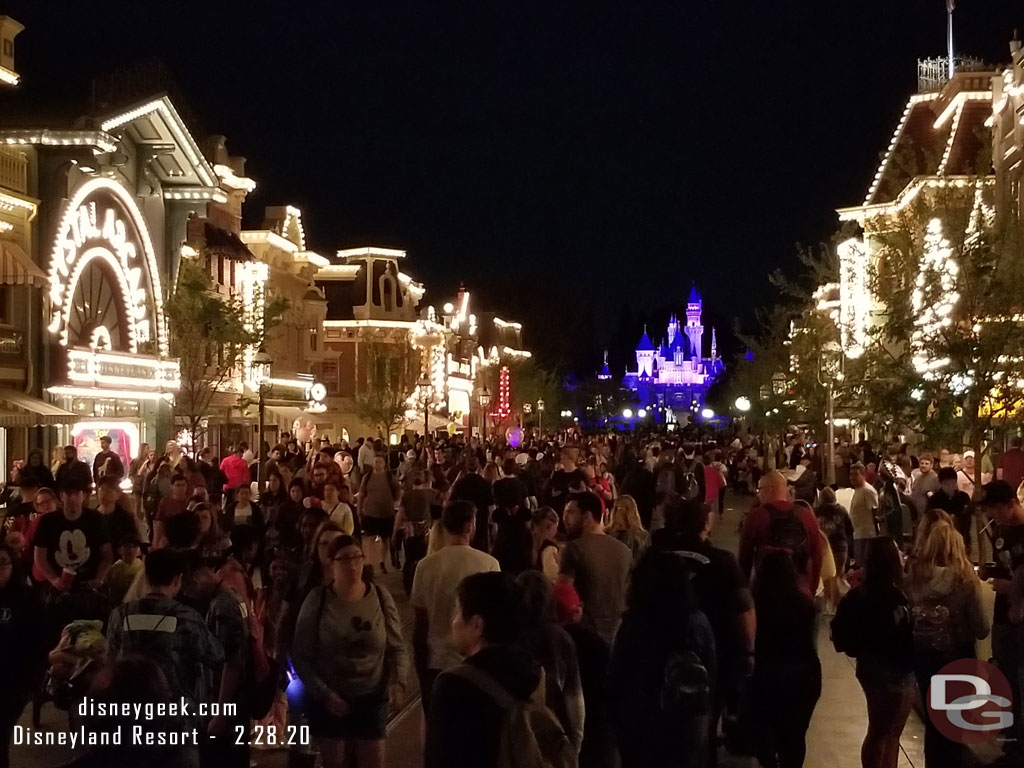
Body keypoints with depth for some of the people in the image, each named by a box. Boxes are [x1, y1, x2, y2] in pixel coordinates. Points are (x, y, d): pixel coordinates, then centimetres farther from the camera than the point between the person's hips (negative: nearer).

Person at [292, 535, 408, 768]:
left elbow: (397, 648, 0)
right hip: (328, 701, -1)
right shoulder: (317, 600, -10)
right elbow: (300, 656, -7)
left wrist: (398, 682, -17)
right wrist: (324, 694, -14)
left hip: (372, 700, 1)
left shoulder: (380, 597, -6)